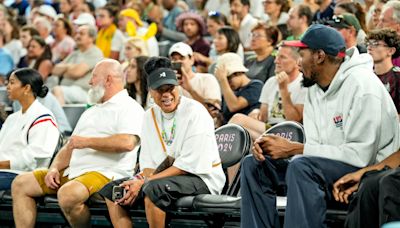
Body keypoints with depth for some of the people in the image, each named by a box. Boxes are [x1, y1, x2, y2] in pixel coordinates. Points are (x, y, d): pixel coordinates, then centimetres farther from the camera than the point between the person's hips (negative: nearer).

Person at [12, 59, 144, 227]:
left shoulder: (129, 108, -1)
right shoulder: (90, 112, 29)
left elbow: (127, 142, -20)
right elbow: (70, 147, 27)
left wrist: (87, 141, -11)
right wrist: (54, 168, 5)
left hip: (105, 173, -9)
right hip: (72, 172, 9)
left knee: (68, 194, -38)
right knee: (21, 184, 1)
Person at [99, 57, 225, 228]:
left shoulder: (195, 112, -12)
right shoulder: (150, 116, 11)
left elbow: (188, 164, -18)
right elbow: (147, 162, 11)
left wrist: (146, 182, -21)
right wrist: (143, 179, -15)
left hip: (201, 178, -8)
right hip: (164, 176, 8)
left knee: (154, 188, -36)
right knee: (111, 191, -3)